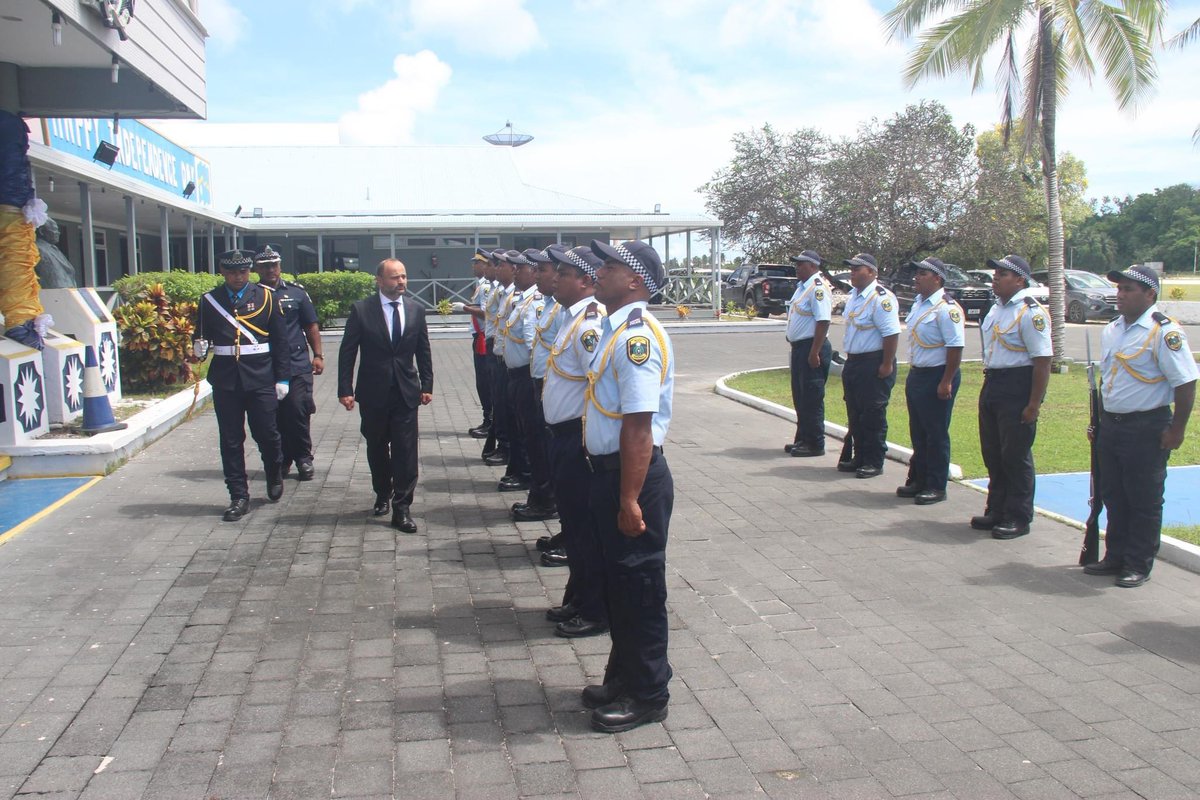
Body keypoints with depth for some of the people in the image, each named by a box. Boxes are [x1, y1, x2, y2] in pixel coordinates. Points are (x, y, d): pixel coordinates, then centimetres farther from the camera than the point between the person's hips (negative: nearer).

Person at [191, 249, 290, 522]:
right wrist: (199, 350, -11)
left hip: (260, 377, -1)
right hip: (225, 379, 2)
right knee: (231, 440, 4)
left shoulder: (266, 297, 2)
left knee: (266, 433, 3)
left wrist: (282, 378, -1)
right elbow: (201, 337, 13)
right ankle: (239, 497, 12)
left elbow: (280, 340, 3)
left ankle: (275, 475, 33)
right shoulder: (209, 301, 6)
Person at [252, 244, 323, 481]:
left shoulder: (296, 292, 6)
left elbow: (311, 326, 8)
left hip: (297, 365, -1)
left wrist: (318, 355, 1)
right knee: (273, 416, 6)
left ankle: (303, 459, 9)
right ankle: (281, 460, 20)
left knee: (298, 412, -4)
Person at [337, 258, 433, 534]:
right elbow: (347, 353, -4)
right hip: (373, 393, -1)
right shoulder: (361, 310, -6)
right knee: (377, 449, 14)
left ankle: (402, 508, 1)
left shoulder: (416, 310, 3)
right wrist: (345, 390, -8)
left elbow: (423, 352, 9)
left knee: (406, 451, -4)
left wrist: (426, 386, 5)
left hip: (406, 393, 1)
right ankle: (383, 494, 35)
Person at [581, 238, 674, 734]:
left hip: (634, 475, -10)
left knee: (639, 585, 4)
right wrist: (613, 491, 17)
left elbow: (639, 426, -26)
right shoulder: (615, 330, 10)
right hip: (609, 471, 10)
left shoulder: (638, 336, -21)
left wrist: (630, 499, -26)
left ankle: (647, 696, 20)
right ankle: (623, 677, 36)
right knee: (618, 581, 20)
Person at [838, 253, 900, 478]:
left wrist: (887, 365, -21)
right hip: (853, 362, 10)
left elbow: (891, 333, -21)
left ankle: (874, 462, 8)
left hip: (874, 364, -9)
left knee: (873, 415, -2)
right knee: (854, 414, 15)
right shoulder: (853, 295, 13)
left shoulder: (881, 298, -17)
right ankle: (859, 458, 26)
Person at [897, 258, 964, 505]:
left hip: (937, 376, -9)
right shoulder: (918, 303, 10)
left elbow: (956, 347, -20)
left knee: (936, 435, 1)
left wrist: (946, 382, -21)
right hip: (916, 374, 9)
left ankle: (936, 487, 11)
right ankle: (918, 480, 28)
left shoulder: (946, 308, -17)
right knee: (918, 433, 16)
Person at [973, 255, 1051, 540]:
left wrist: (1034, 404, -21)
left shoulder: (1031, 313, -16)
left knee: (1016, 455, 0)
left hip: (1017, 388, -9)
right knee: (992, 453, 15)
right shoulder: (996, 309, 13)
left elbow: (1042, 361, -19)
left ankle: (1018, 518, 12)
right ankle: (996, 511, 28)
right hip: (992, 385, 9)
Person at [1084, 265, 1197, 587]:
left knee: (1144, 500, 3)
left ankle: (1138, 565, 14)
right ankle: (1115, 557, 27)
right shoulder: (1111, 331, 10)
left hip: (1147, 429, -8)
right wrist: (1099, 421, 18)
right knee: (1113, 496, 15)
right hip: (1111, 425, 8)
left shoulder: (1165, 331, -14)